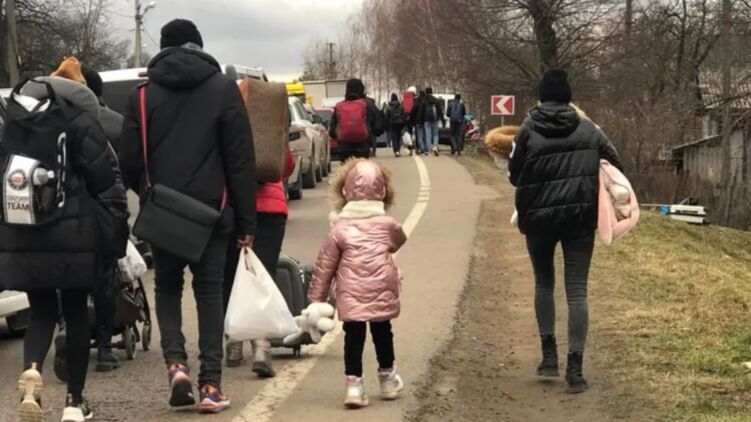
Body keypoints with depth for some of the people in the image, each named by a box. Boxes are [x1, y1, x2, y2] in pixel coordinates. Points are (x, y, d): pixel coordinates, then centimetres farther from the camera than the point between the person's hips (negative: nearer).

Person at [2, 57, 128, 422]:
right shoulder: (79, 120, -7)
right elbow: (104, 175, -9)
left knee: (42, 312, 12)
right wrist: (114, 226, 2)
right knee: (75, 312, 10)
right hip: (72, 233, -3)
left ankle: (31, 371, -18)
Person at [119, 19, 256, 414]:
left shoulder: (144, 95, 2)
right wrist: (245, 221, 1)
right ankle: (211, 384, 1)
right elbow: (241, 160, -2)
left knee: (167, 287, 16)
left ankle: (175, 361, -4)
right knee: (209, 292, 6)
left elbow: (129, 161, 1)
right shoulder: (223, 89, 1)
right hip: (211, 209, 0)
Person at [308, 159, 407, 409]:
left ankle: (354, 382, -6)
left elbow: (325, 266, 2)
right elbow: (399, 241, 26)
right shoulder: (388, 225, 3)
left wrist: (316, 298, 9)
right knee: (382, 332, 18)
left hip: (350, 294, -2)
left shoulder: (339, 229, 0)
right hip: (383, 292, 2)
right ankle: (387, 377, 34)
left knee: (353, 336, 3)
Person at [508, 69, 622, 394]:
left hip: (539, 217, 0)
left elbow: (514, 174, 0)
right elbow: (614, 164, 5)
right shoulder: (588, 130, 1)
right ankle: (575, 367, -6)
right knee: (577, 289, 0)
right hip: (581, 217, 0)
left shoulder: (529, 130, -5)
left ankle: (549, 354, 16)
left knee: (544, 283, 20)